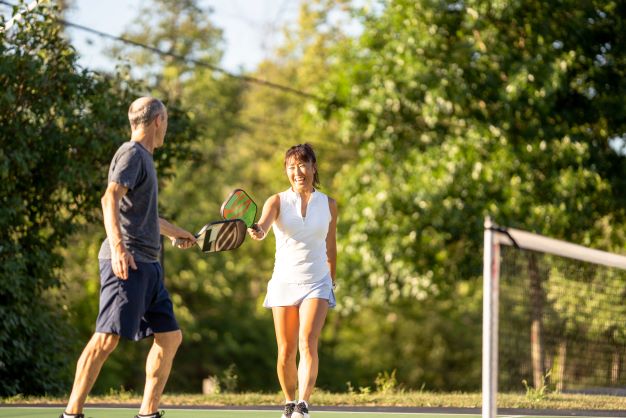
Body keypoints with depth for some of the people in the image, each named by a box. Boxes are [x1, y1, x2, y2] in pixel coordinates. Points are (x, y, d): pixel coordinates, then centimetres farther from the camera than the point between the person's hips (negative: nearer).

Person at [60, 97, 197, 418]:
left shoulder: (144, 157, 24)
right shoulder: (131, 154, -6)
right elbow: (110, 199, -22)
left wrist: (175, 232, 55)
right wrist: (118, 247, -34)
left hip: (148, 265, 10)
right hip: (127, 262, -10)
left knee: (170, 337, 8)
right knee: (107, 338, -15)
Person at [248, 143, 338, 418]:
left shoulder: (328, 205, 5)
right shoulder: (278, 201, -1)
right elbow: (262, 226, -22)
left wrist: (331, 282, 19)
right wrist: (256, 230, -45)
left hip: (317, 283, 0)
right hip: (284, 282, 0)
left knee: (308, 343, -19)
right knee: (286, 352, 1)